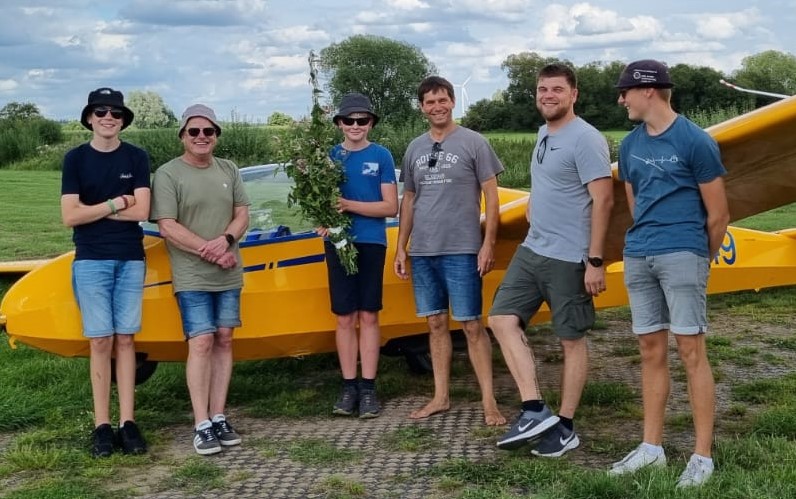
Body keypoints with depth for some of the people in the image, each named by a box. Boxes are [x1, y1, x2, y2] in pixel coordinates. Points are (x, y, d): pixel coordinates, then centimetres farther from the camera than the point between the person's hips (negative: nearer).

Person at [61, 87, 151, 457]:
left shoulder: (136, 158, 5)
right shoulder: (75, 159, 3)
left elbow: (141, 211, -6)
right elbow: (70, 216, -6)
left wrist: (91, 210, -5)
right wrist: (116, 204, -5)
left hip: (131, 260, 1)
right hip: (91, 261, -1)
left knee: (125, 340, 3)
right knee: (100, 342, -1)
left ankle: (128, 422, 6)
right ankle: (102, 425, 4)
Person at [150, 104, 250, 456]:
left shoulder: (228, 170, 10)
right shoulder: (168, 174, -5)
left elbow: (242, 215, 7)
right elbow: (167, 227, -12)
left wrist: (226, 240, -13)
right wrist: (208, 251, -15)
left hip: (228, 274, 5)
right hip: (192, 276, -5)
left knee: (223, 341, 6)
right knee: (201, 343, -8)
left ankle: (218, 417, 13)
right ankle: (202, 425, -2)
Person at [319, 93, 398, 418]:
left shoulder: (381, 156, 1)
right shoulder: (331, 156, 9)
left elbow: (390, 207, -4)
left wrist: (349, 204, -15)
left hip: (371, 243, -2)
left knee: (368, 316, 2)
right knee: (345, 318, 4)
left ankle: (368, 388, 7)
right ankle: (348, 387, 11)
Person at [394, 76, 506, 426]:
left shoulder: (473, 143, -2)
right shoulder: (415, 148, 12)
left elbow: (491, 197, -3)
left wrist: (488, 244, -9)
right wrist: (400, 248, 13)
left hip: (461, 251, -5)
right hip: (422, 251, 5)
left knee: (471, 325, -3)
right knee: (435, 324, 10)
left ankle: (489, 401, 3)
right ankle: (441, 397, 18)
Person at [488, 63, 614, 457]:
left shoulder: (585, 139, -14)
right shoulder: (544, 133, 13)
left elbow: (603, 200, -18)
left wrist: (595, 260, -20)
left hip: (568, 259, -9)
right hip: (531, 250, 9)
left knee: (571, 339, 3)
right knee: (502, 319, 1)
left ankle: (565, 427, 14)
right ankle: (534, 411, 3)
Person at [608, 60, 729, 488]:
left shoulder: (695, 141, -6)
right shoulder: (630, 145, 13)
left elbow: (717, 214, -1)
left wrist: (701, 260, 9)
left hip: (681, 254, -6)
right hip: (638, 256, 6)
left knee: (690, 350, -4)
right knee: (650, 350, 10)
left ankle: (703, 455, 3)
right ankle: (651, 446, 19)